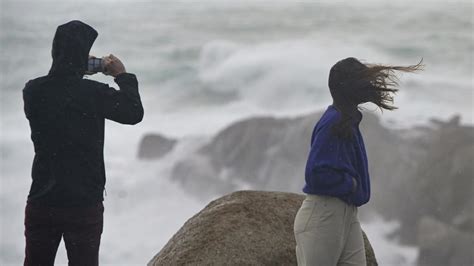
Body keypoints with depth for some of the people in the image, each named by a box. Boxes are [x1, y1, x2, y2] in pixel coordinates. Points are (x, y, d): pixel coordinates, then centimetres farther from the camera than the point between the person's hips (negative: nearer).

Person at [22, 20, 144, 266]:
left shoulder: (33, 91, -5)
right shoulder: (94, 93, -15)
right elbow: (134, 113, -1)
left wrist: (77, 72, 17)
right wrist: (123, 77, 12)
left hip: (42, 202, 3)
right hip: (85, 204, -3)